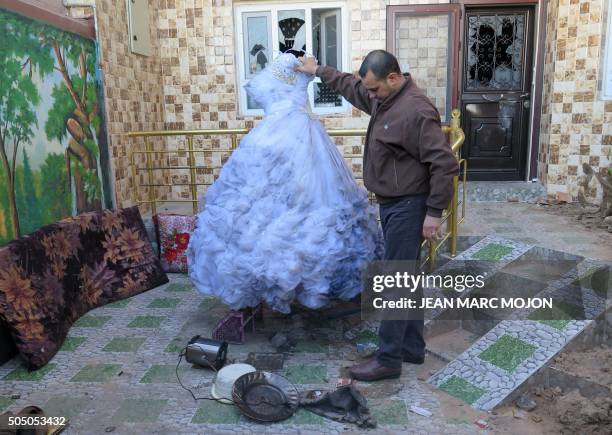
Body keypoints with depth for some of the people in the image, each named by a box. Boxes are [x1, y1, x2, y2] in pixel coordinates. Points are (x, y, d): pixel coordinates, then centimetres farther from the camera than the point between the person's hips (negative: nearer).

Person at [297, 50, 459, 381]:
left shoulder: (416, 111, -21)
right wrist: (319, 71, 32)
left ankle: (388, 359, 9)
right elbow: (351, 86, 28)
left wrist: (434, 212, -21)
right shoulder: (384, 97, 7)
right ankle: (412, 348, 29)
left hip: (407, 207, -10)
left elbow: (444, 163, -23)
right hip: (391, 204, 10)